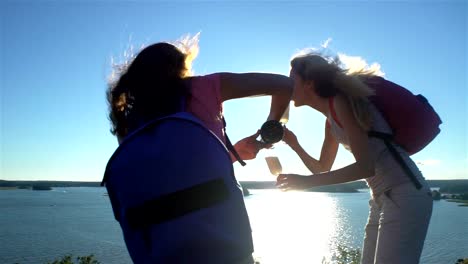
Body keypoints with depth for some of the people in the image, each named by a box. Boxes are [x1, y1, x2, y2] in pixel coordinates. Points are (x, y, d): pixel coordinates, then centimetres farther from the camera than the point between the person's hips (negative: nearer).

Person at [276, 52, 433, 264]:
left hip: (405, 194, -9)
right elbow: (322, 168, 21)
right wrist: (293, 143, 8)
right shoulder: (331, 120, 12)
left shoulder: (341, 102, -15)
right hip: (382, 198, 9)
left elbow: (366, 166, -22)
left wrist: (306, 181, -22)